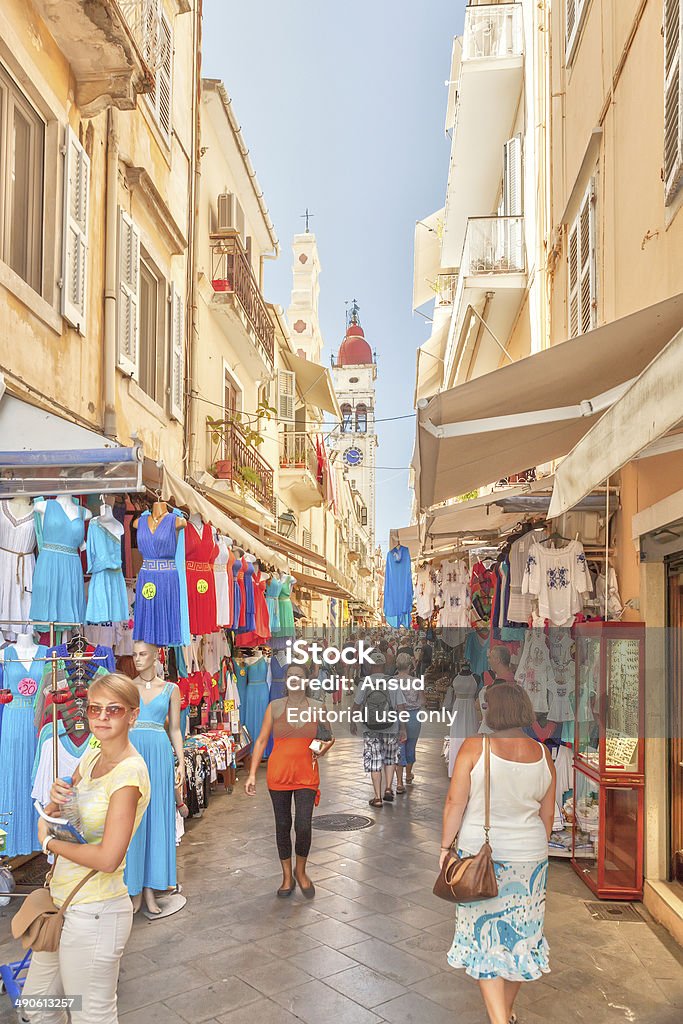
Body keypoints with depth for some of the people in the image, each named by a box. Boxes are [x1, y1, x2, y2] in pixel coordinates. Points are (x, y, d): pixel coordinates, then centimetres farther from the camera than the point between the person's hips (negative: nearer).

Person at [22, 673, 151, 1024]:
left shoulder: (128, 772, -21)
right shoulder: (91, 756, 4)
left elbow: (108, 859, -26)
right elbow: (52, 815, 13)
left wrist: (49, 842, -12)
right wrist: (57, 797, -10)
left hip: (93, 912, -8)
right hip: (62, 902, 8)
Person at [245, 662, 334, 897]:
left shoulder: (317, 707, 5)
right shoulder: (275, 707, 2)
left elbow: (329, 736, 19)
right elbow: (261, 741, 2)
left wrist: (326, 747, -5)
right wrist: (252, 774, -4)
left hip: (306, 775, 0)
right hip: (278, 774, 0)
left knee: (303, 826, -8)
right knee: (282, 826, 8)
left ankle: (301, 871, 19)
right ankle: (287, 876, 26)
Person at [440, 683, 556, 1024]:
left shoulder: (474, 748, -15)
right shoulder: (542, 754, -3)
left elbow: (455, 803, -12)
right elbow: (548, 812, 6)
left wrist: (446, 846, 2)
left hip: (480, 855, -4)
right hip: (529, 856, 4)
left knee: (486, 936, 7)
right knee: (520, 934, 18)